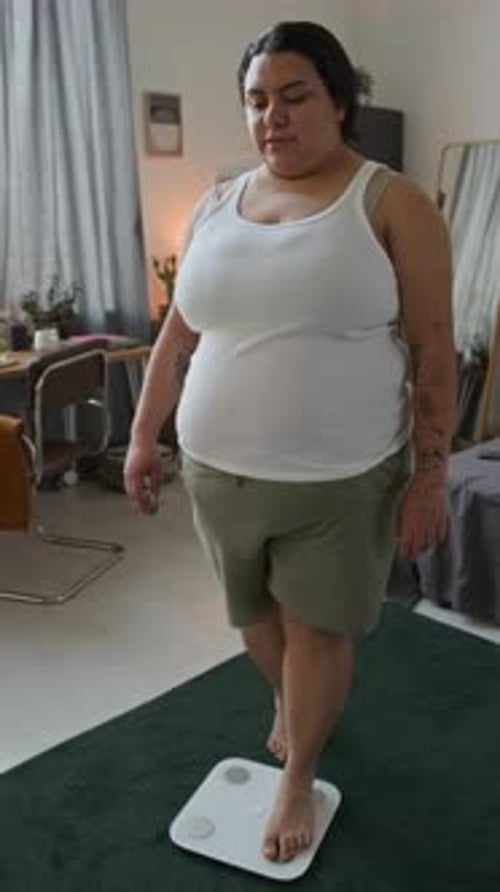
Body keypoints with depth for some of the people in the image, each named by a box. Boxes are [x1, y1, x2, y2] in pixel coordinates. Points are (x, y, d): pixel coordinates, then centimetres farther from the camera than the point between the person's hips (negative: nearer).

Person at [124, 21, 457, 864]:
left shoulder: (392, 205, -8)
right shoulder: (215, 207, 5)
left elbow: (432, 351, -8)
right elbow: (177, 334, 10)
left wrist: (430, 475, -10)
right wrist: (144, 435, 10)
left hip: (341, 478, -4)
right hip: (219, 469, 5)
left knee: (318, 627, 9)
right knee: (256, 613, 20)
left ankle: (298, 777, 32)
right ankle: (293, 702, 51)